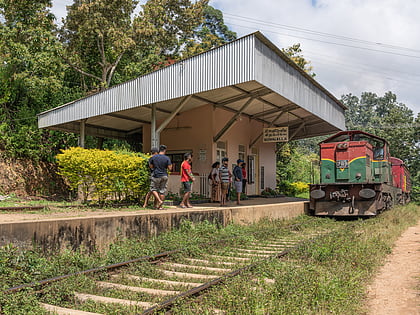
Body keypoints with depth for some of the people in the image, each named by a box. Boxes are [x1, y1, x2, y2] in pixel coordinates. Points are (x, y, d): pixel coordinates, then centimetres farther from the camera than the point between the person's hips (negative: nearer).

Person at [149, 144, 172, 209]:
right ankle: (160, 206, 11)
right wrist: (171, 165, 14)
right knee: (162, 191, 7)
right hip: (164, 176, 1)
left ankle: (159, 201, -6)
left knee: (153, 189, 13)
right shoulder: (167, 158, -7)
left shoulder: (153, 157, -3)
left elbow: (151, 166, 5)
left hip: (156, 176, 0)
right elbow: (170, 168, -7)